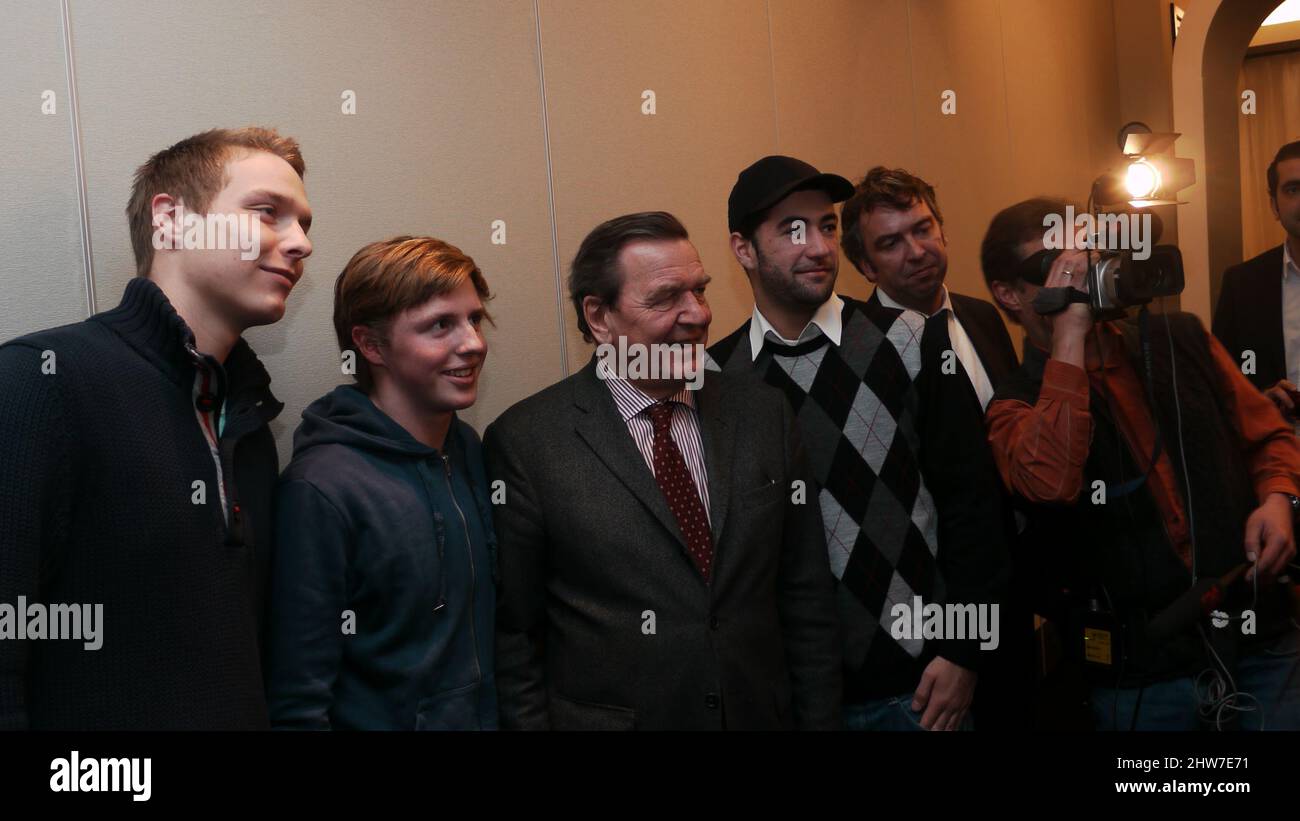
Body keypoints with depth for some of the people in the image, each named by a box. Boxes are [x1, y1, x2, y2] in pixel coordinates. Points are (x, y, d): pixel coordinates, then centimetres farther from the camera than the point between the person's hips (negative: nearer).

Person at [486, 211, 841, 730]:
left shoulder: (764, 413, -1)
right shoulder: (524, 442, -12)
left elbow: (805, 600, 3)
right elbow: (512, 633, -8)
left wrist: (819, 720, 2)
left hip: (763, 716, 4)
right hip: (607, 716, -3)